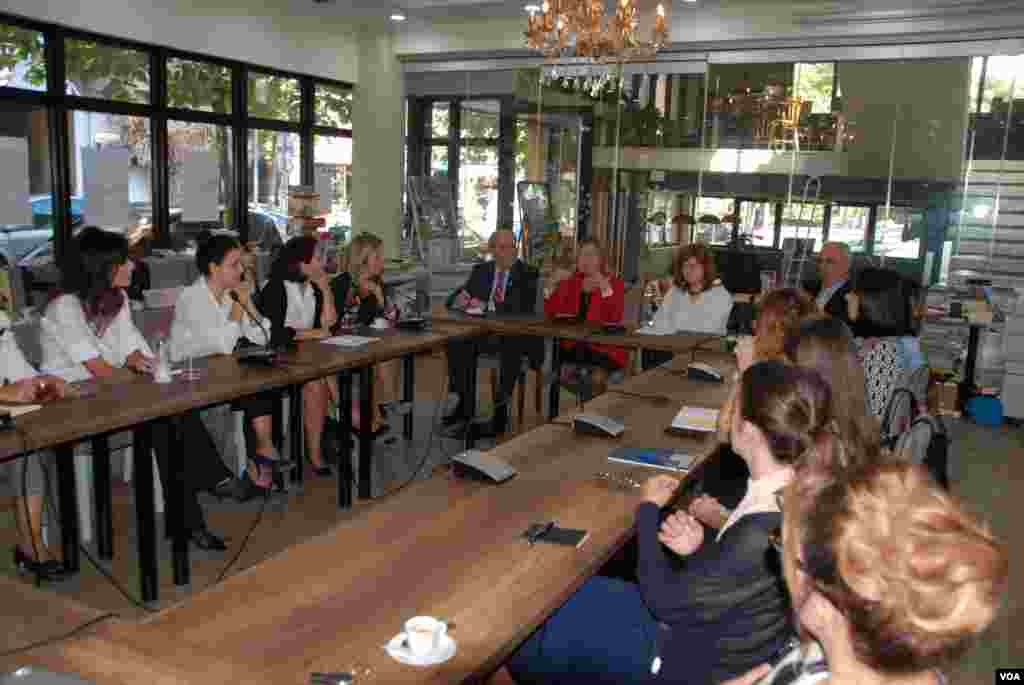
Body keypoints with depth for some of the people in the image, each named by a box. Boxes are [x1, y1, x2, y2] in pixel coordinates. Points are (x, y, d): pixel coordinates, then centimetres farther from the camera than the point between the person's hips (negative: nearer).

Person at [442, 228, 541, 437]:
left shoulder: (527, 274, 3)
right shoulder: (480, 270, 15)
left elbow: (523, 308, -12)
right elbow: (454, 300, 12)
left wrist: (487, 306, -21)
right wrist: (461, 299, -13)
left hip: (514, 334, -4)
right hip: (483, 332, 4)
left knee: (511, 348, -36)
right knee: (455, 340, -22)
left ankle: (501, 410, -26)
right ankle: (464, 403, -10)